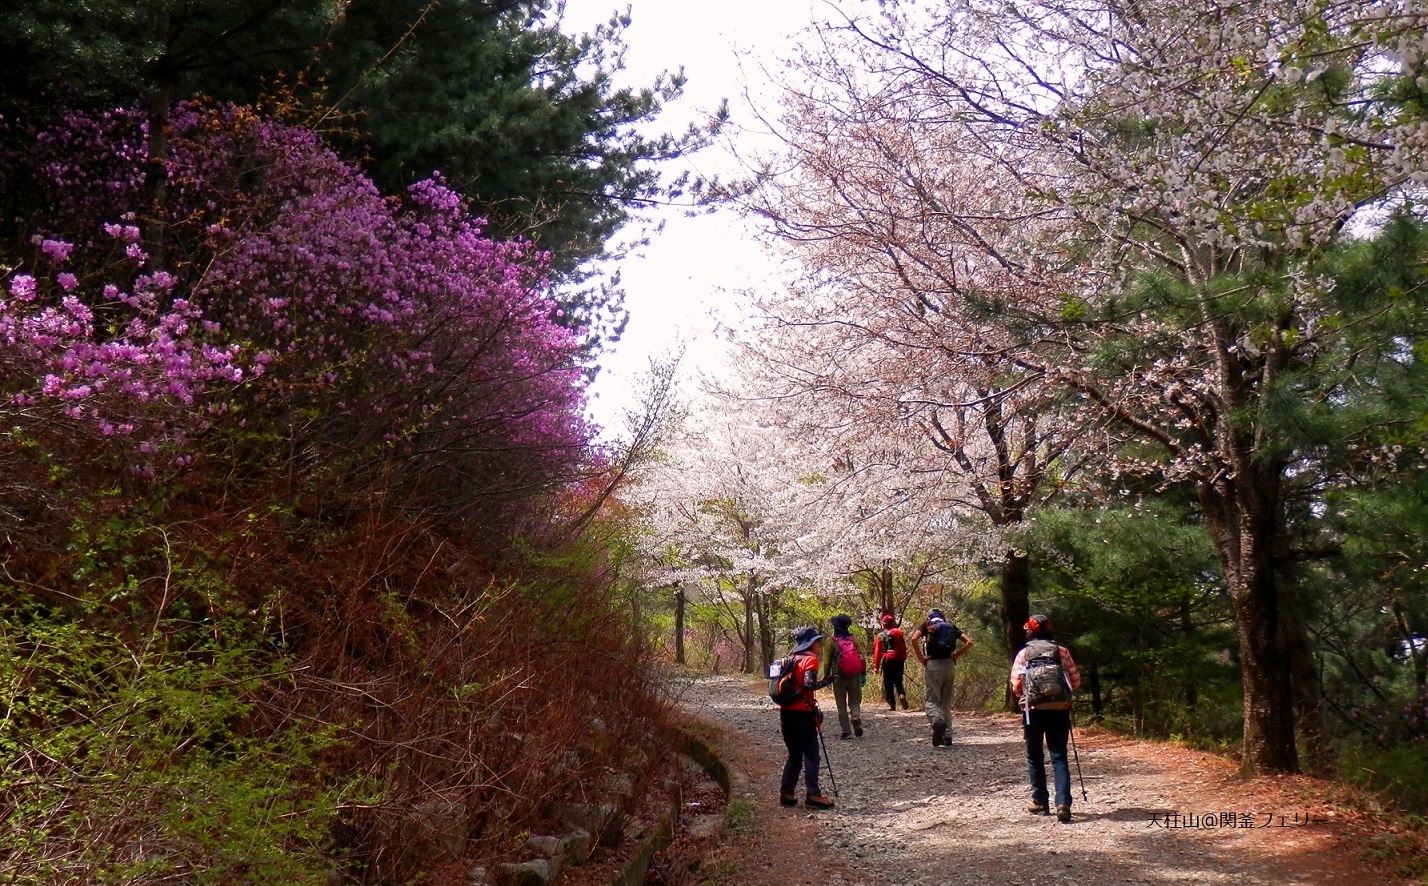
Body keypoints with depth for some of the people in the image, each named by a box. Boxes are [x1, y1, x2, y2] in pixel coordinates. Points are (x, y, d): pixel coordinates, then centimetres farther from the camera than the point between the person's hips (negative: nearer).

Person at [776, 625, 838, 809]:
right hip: (803, 713, -7)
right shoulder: (810, 660, -8)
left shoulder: (791, 659, 15)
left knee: (794, 755, 15)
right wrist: (827, 681, -11)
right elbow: (809, 684, -22)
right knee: (811, 755, 0)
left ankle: (786, 792, 11)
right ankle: (812, 794, -3)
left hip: (786, 712, 7)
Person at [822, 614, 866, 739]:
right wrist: (863, 673, 8)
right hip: (854, 676, 2)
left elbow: (828, 661, -5)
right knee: (854, 702, 14)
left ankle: (846, 731, 3)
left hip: (839, 677, -2)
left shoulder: (832, 641, -6)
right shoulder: (853, 639, 1)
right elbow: (861, 657, 1)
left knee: (842, 705, 8)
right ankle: (856, 718, -15)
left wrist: (827, 676, 5)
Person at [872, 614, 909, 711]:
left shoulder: (880, 636, 2)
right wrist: (904, 660, 12)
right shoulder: (899, 633, 5)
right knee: (898, 681, 14)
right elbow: (903, 648, 2)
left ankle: (892, 704, 2)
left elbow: (877, 652, -1)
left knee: (888, 684, 6)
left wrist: (876, 666, 2)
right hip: (898, 660, 2)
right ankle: (902, 694, -14)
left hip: (887, 662, -2)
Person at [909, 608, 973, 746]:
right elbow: (969, 642, 6)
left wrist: (921, 658, -5)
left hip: (933, 664, -3)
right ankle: (947, 736, 8)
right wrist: (955, 656, 9)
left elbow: (914, 639, -11)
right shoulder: (951, 626, 17)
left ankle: (937, 721, -32)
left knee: (931, 700, -2)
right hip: (950, 665, 3)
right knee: (947, 701, 11)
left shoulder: (927, 625, 9)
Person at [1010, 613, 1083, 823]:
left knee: (1035, 757, 14)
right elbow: (1075, 681, 2)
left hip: (1033, 710, -1)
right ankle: (1063, 803, -13)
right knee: (1059, 757, 2)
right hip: (1059, 710, 1)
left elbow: (1016, 686, -4)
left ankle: (1039, 802, 18)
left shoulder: (1024, 654, 0)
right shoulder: (1062, 651, 3)